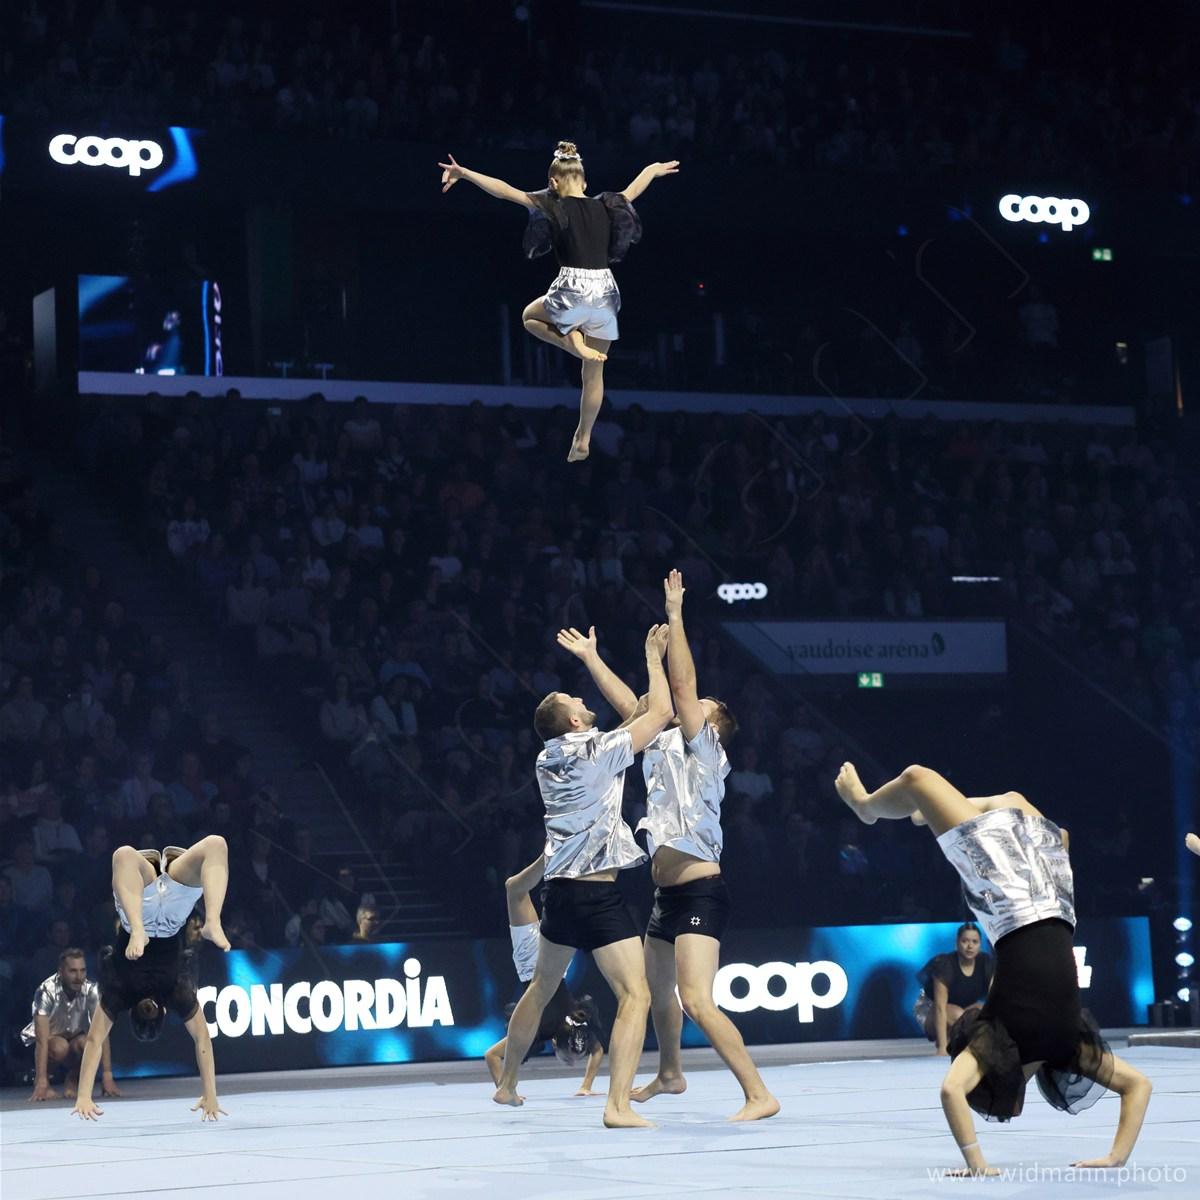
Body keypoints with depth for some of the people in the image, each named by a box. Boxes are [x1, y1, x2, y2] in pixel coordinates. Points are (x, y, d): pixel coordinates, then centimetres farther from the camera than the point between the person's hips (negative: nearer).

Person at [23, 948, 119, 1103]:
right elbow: (42, 1039, -35)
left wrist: (107, 1075, -35)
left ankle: (73, 1079, -2)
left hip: (75, 1039, 2)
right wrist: (41, 1083, -43)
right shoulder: (47, 991, -29)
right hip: (49, 1039, -2)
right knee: (59, 1047, -36)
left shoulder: (91, 990, -21)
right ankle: (39, 1079, -6)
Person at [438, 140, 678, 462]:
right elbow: (635, 187, 29)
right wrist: (655, 169, 49)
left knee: (530, 316, 28)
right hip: (606, 293, 4)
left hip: (572, 292, -4)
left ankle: (573, 341, 2)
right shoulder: (606, 206, 9)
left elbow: (503, 189, -4)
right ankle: (583, 439, 18)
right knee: (594, 373, 16)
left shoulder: (553, 206, -2)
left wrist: (462, 173, 0)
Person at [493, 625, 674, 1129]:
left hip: (558, 888, 8)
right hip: (598, 893, -8)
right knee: (635, 996, -10)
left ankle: (506, 1083, 38)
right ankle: (618, 1106, -22)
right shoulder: (600, 751, -11)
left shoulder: (547, 758, 9)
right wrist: (653, 657, 8)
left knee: (541, 987, 25)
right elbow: (661, 711, -4)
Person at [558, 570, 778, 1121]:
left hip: (700, 893, -10)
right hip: (669, 893, 10)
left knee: (697, 1001, -20)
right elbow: (631, 706, 20)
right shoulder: (665, 749, 15)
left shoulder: (704, 752, -6)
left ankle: (760, 1095, -20)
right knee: (655, 988, 25)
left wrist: (675, 615, -15)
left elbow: (683, 685, -15)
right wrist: (590, 657, 20)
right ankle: (669, 1073, 46)